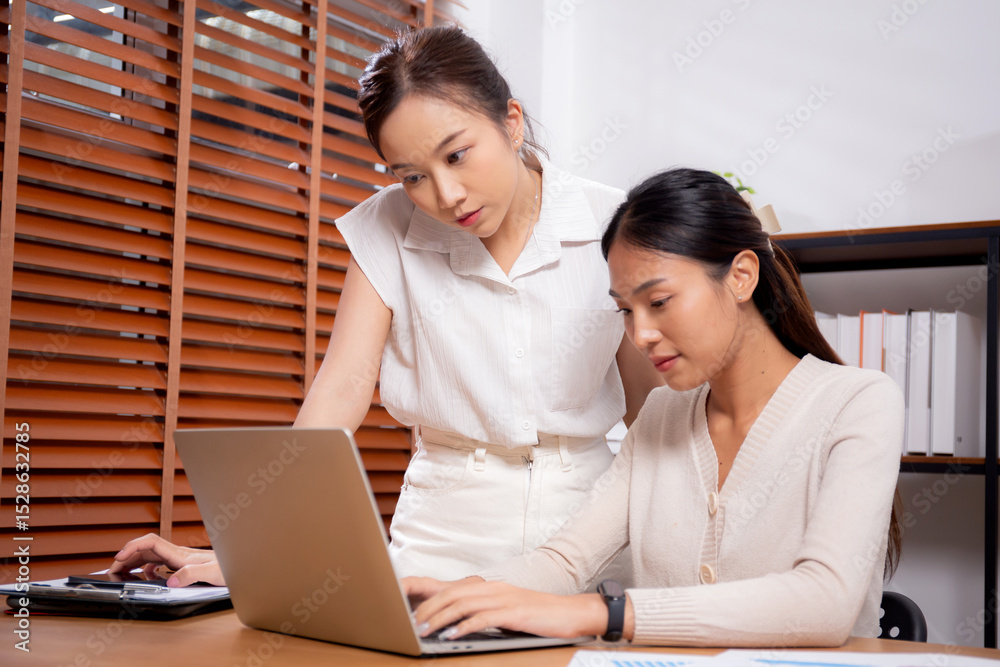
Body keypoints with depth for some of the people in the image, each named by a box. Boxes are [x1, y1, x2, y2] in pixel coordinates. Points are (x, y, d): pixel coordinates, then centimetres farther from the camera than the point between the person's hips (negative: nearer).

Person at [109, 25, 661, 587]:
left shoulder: (612, 226, -2)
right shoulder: (389, 229, 0)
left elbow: (651, 409, 4)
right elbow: (344, 389, -7)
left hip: (585, 521, 0)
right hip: (445, 534, 1)